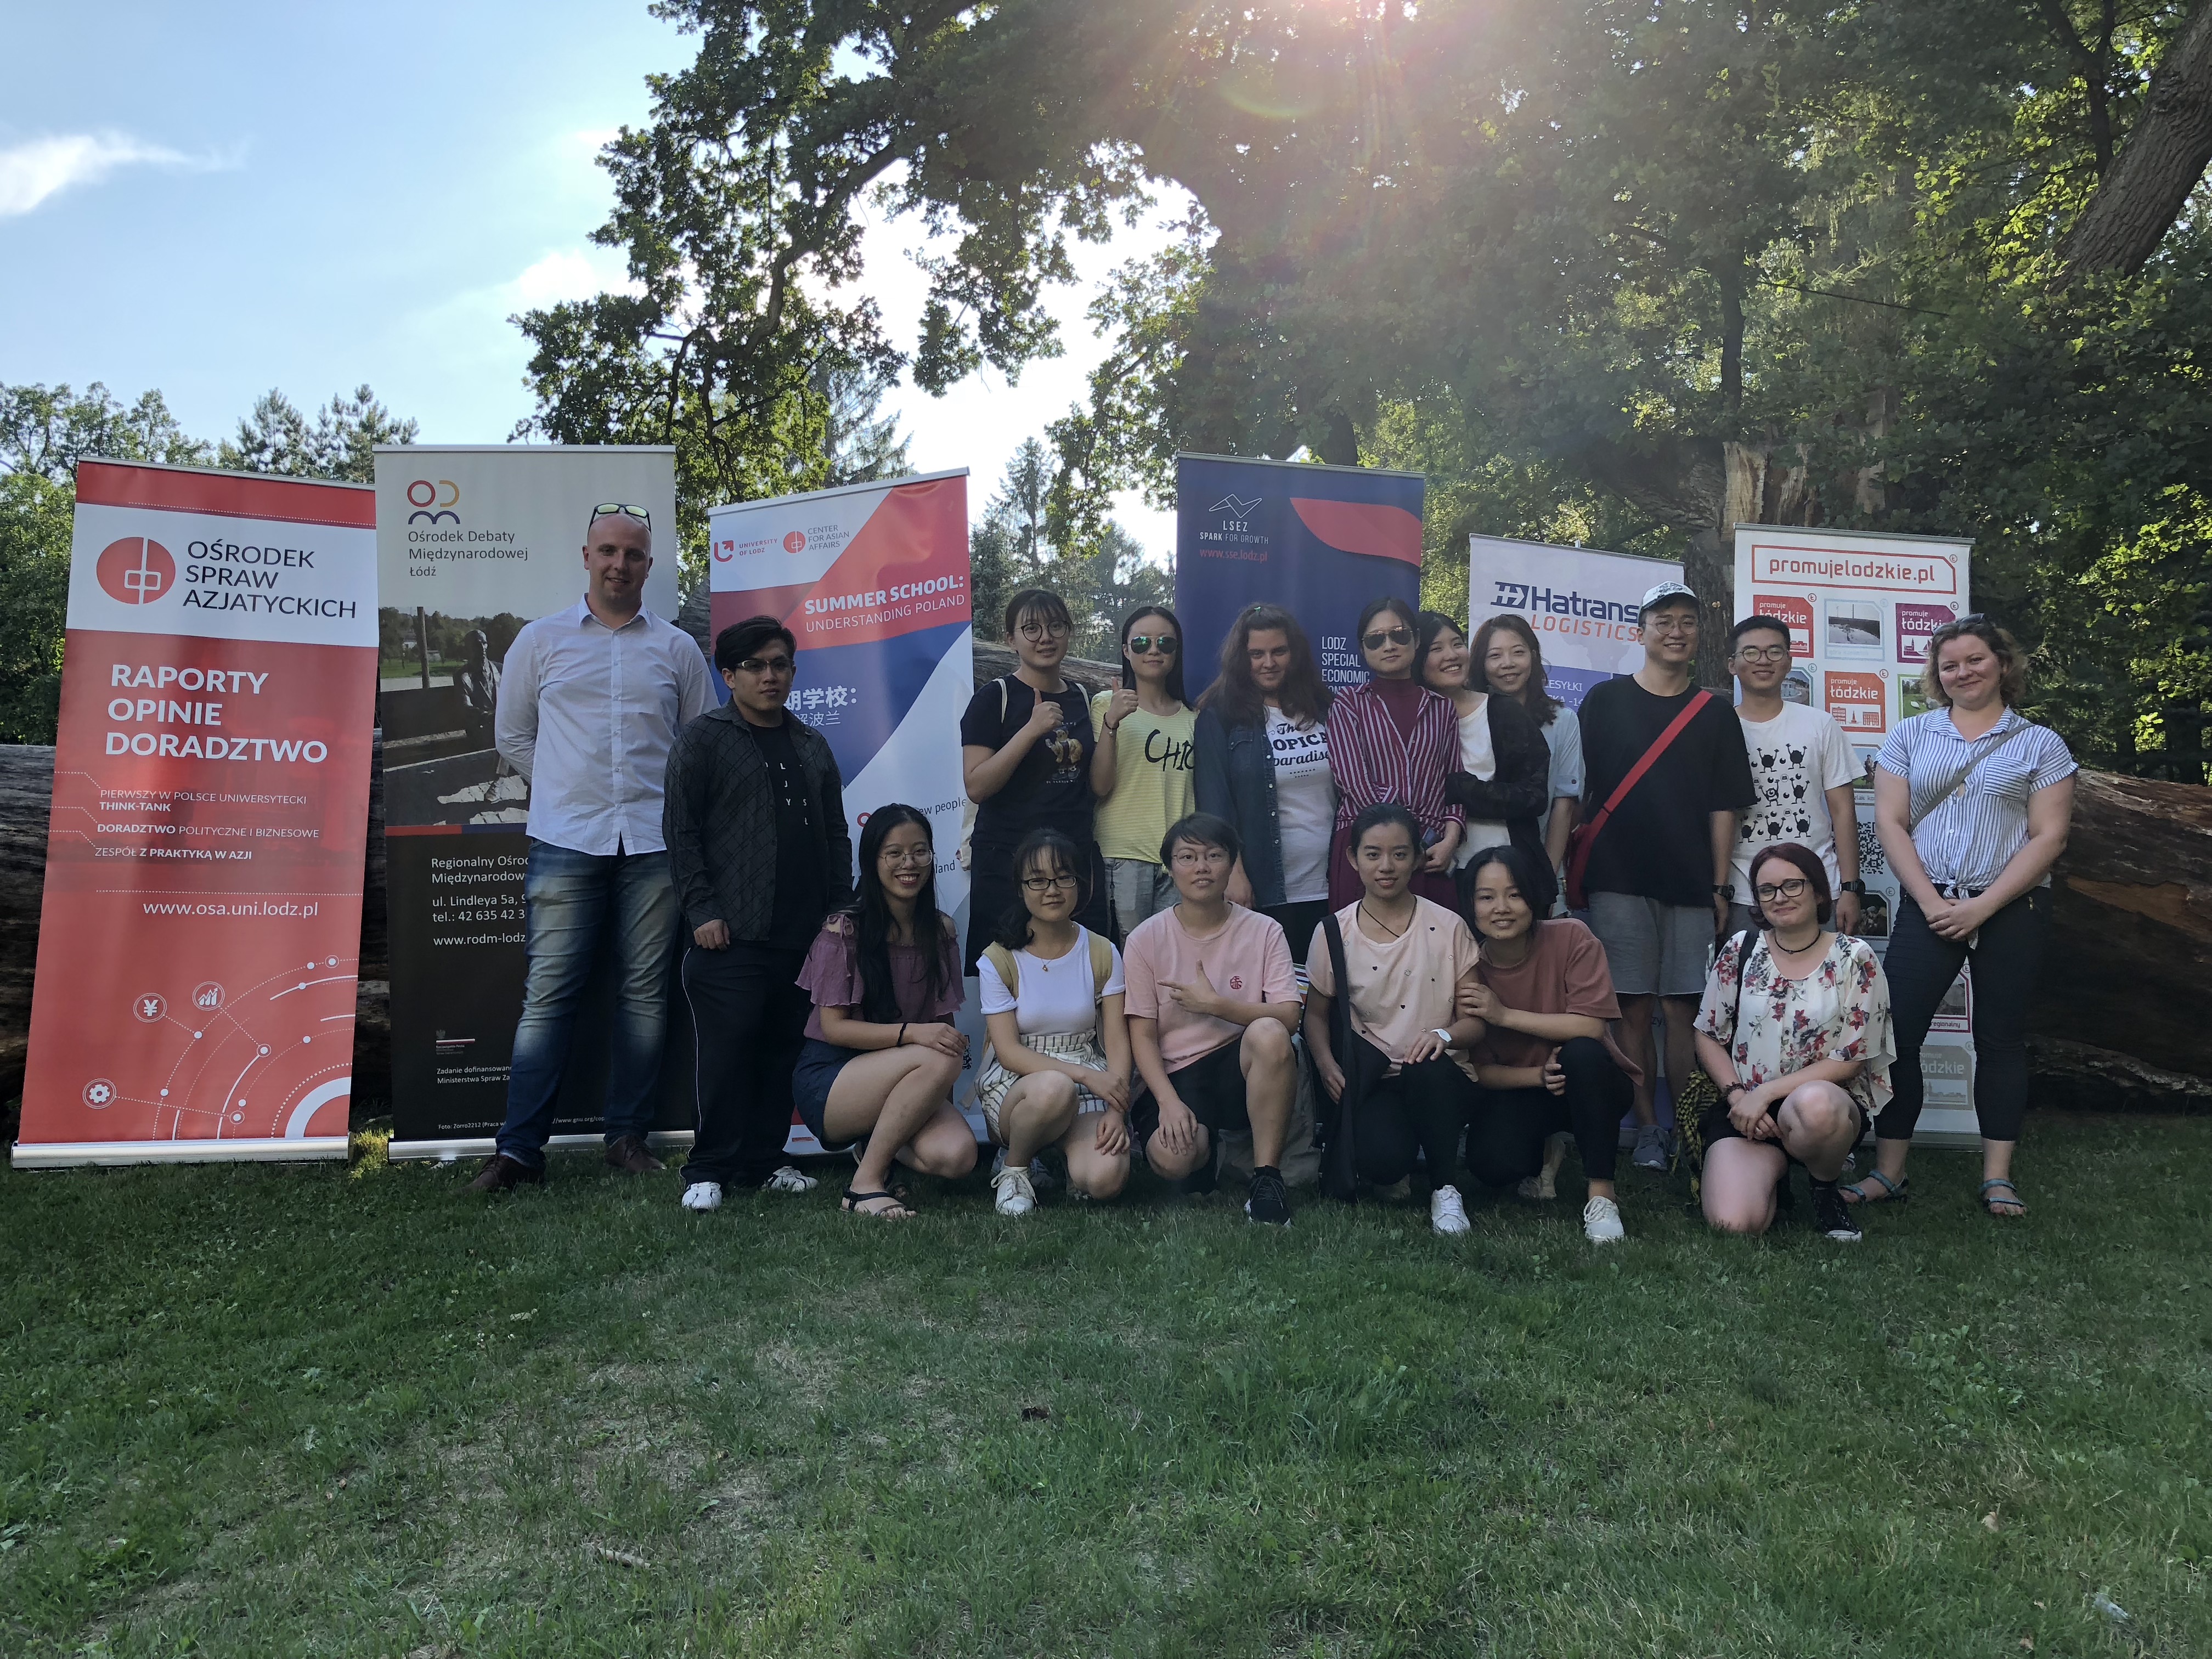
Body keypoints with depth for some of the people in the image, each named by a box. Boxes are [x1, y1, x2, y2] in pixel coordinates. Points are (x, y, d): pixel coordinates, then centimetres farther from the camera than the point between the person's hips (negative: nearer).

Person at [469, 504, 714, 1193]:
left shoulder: (678, 649, 11)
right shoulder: (540, 639, 9)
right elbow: (513, 736, 14)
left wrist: (667, 797, 5)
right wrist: (569, 785, 8)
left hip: (653, 843, 1)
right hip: (566, 842, -1)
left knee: (645, 993, 4)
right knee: (548, 994, -4)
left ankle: (628, 1136, 15)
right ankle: (519, 1148, 1)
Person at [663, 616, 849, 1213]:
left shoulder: (812, 747, 18)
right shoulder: (703, 739, 1)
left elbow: (836, 835, 20)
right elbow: (680, 830, -4)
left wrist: (841, 909, 11)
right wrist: (702, 910, -11)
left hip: (804, 937, 5)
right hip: (732, 935, -5)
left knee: (783, 1050, 9)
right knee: (725, 1051, -5)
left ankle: (764, 1160, 20)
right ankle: (708, 1169, 6)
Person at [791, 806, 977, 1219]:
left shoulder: (940, 930, 5)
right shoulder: (843, 930, -9)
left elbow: (945, 1019, 10)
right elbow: (834, 1027, -13)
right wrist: (912, 1033, -26)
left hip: (894, 1084, 4)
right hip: (828, 1082, -4)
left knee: (957, 1156, -25)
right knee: (940, 1061, -32)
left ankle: (878, 1142, 7)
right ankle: (866, 1183, -17)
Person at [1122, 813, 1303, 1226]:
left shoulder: (1263, 931, 1)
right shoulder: (1146, 940, 1)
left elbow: (1288, 1018, -9)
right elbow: (1142, 1035, -2)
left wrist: (1216, 1005, -18)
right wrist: (1169, 1102, -16)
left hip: (1242, 1069, 0)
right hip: (1176, 1075, 0)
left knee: (1269, 1034, -34)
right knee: (1172, 1159, -30)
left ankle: (1266, 1175, -20)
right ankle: (1208, 1146, 10)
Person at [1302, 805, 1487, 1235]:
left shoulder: (1447, 927, 0)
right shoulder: (1336, 933, 2)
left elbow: (1477, 1018, 0)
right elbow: (1316, 1013, 13)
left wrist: (1445, 1034, -24)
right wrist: (1326, 1062, -8)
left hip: (1440, 1081, 0)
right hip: (1374, 1083, 0)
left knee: (1427, 1069, -38)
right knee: (1380, 1162, -31)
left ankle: (1445, 1187, -12)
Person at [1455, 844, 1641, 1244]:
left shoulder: (1571, 938, -17)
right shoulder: (1471, 970, -11)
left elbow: (1589, 1027, -25)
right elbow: (1483, 1070, -7)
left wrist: (1505, 1014, -24)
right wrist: (1539, 1076, -25)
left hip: (1594, 1085, -2)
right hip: (1523, 1089, 2)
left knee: (1581, 1051, -36)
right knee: (1491, 1165, -27)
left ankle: (1602, 1193, -21)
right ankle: (1546, 1151, 14)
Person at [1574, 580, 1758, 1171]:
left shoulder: (1714, 713, 11)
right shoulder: (1605, 701, 7)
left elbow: (1723, 807, 9)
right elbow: (1575, 789, 6)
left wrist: (1721, 887, 3)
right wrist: (1572, 867, 0)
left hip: (1691, 884, 1)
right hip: (1619, 882, -1)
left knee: (1683, 1010, 1)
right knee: (1632, 1009, 0)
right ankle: (1647, 1129, 8)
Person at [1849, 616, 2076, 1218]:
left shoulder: (2040, 744, 4)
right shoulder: (1911, 735, 8)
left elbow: (2049, 837, -3)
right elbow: (1890, 822, 1)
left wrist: (1983, 905, -13)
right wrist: (1931, 901, -9)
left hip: (2011, 910, -1)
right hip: (1928, 907, 1)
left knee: (2000, 1037, 6)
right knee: (1897, 1032, -5)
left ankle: (1998, 1177, 14)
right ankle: (1887, 1172, 2)